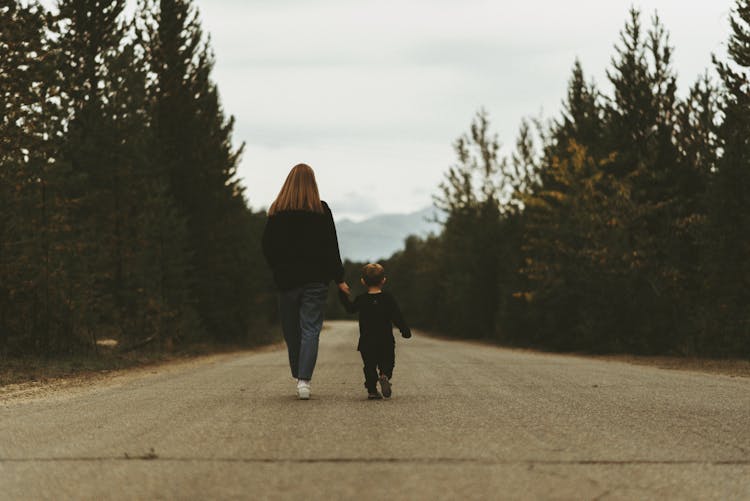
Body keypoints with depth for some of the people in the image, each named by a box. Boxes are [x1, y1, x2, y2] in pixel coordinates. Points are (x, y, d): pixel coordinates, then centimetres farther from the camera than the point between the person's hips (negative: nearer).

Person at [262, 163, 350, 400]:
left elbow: (267, 247, 3)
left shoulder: (276, 211, 1)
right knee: (310, 330, -3)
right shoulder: (321, 210, -2)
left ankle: (299, 377, 20)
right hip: (315, 280, -1)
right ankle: (304, 380, -16)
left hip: (287, 280, 1)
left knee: (292, 331, 13)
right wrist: (339, 279, 3)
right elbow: (331, 247, -3)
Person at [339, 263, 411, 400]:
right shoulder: (388, 299, -4)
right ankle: (385, 376, -20)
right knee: (387, 363, 11)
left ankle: (372, 390, 1)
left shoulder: (361, 300, -2)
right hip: (386, 342, -1)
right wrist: (405, 331, 5)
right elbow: (397, 317, -5)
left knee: (369, 366, 10)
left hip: (367, 343, 1)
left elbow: (350, 309, 16)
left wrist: (343, 296, 29)